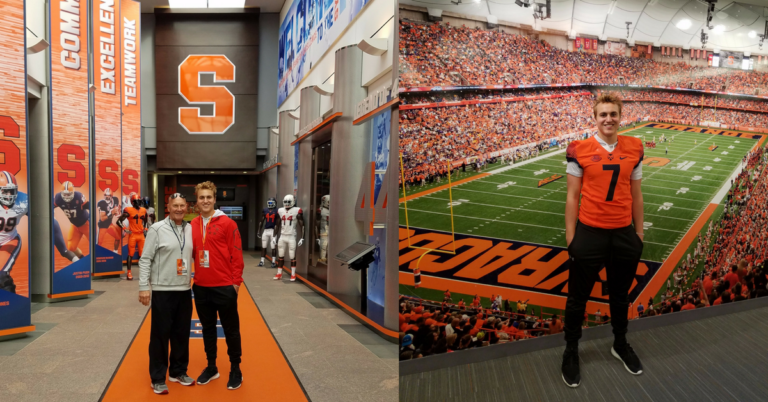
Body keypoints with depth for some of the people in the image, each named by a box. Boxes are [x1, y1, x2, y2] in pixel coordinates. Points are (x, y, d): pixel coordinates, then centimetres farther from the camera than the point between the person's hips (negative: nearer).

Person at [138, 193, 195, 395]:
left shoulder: (190, 229, 6)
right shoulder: (157, 229, -8)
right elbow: (145, 259, -9)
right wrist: (144, 287, -13)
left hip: (185, 290, 5)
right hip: (162, 290, -5)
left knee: (182, 333, 13)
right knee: (160, 334, 4)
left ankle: (178, 371, 29)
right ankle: (158, 378, 17)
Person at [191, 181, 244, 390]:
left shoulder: (227, 223, -8)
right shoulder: (193, 225, 6)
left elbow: (236, 255, -8)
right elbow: (192, 252, 14)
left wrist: (236, 281, -9)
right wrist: (192, 277, 6)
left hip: (224, 287, -4)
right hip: (201, 287, 5)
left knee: (231, 329, 7)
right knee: (207, 328, 17)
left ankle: (235, 370, 21)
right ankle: (211, 367, 32)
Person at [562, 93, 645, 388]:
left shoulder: (634, 148, 1)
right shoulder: (579, 150, -8)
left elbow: (636, 195, 8)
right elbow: (572, 197, -5)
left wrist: (639, 232, 10)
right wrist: (570, 238, -5)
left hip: (624, 234, 3)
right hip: (589, 233, -3)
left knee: (621, 295, 21)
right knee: (578, 297, 10)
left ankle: (620, 345, 43)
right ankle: (571, 351, 29)